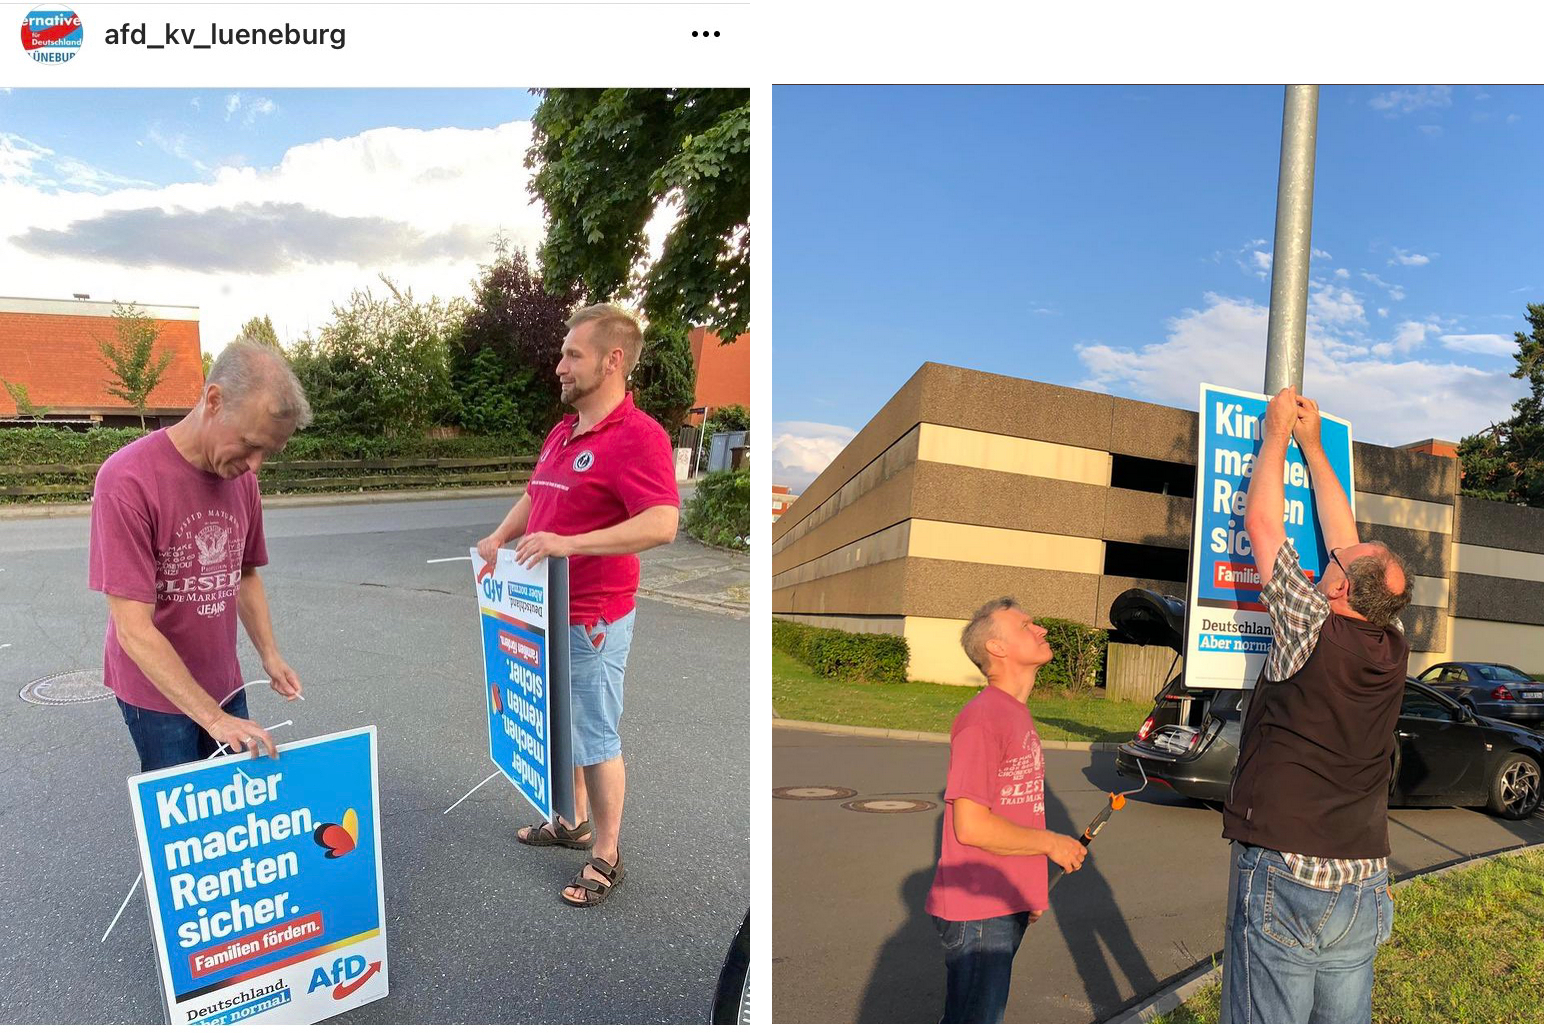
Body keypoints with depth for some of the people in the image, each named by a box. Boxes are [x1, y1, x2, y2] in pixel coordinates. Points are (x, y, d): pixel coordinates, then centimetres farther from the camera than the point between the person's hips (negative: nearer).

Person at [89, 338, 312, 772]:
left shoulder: (241, 474, -2)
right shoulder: (127, 480, -21)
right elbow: (133, 630, -23)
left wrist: (269, 654, -1)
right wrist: (213, 717, -25)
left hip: (224, 684, 5)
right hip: (156, 692, -5)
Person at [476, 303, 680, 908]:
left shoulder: (637, 436, -20)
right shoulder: (562, 433, 10)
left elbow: (661, 525, -32)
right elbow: (533, 495, 24)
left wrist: (569, 542, -36)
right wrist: (500, 536, 6)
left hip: (592, 621, -9)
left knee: (595, 739, 4)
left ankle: (605, 858, 21)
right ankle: (573, 823, 42)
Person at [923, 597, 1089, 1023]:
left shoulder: (1016, 713, 11)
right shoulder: (981, 719, -20)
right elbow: (970, 825, -24)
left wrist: (1029, 889, 14)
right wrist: (1051, 843, -12)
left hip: (1006, 905, 9)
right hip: (978, 911, -9)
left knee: (969, 1017, 21)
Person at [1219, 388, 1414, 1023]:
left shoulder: (1313, 633, -13)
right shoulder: (1394, 651, 2)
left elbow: (1261, 521, -6)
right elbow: (1344, 537, 13)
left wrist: (1278, 433, 7)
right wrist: (1312, 445, 22)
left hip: (1284, 874, -6)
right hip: (1364, 883, 6)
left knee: (1264, 1021, 3)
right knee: (1345, 1021, 17)